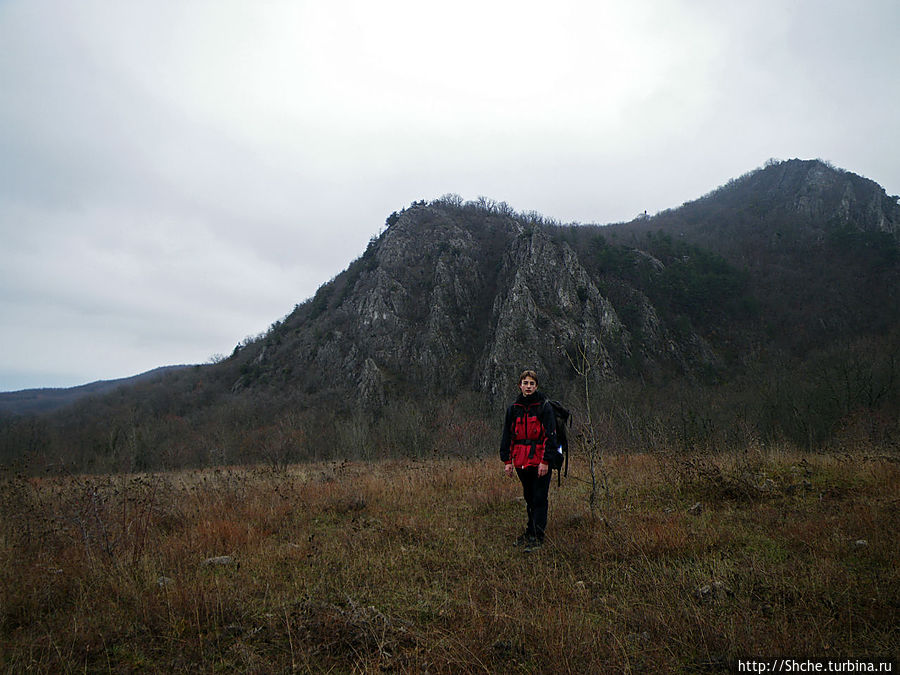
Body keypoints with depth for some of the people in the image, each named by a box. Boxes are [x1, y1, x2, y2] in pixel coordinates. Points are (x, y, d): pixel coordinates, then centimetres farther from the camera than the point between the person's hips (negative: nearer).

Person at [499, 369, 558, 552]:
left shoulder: (544, 406, -4)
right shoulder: (514, 408, 9)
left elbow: (550, 434, -7)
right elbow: (507, 435, 12)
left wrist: (545, 461, -13)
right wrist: (507, 460, 6)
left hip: (540, 461, -4)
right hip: (521, 461, 4)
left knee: (539, 499, -1)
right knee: (529, 499, 15)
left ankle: (537, 537, 6)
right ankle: (530, 532, 27)